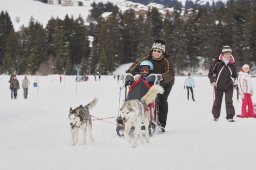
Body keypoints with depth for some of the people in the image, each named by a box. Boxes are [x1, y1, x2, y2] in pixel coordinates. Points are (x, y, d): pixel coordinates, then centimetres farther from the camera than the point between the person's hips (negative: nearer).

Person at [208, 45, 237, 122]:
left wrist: (232, 80, 1)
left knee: (229, 101, -10)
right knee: (217, 101, 9)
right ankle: (215, 115, 27)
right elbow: (210, 72, 0)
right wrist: (212, 81, -9)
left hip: (229, 86, 1)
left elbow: (235, 74, 16)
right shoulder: (217, 62, -8)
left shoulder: (232, 64, 1)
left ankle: (230, 116, -9)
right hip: (218, 86, -1)